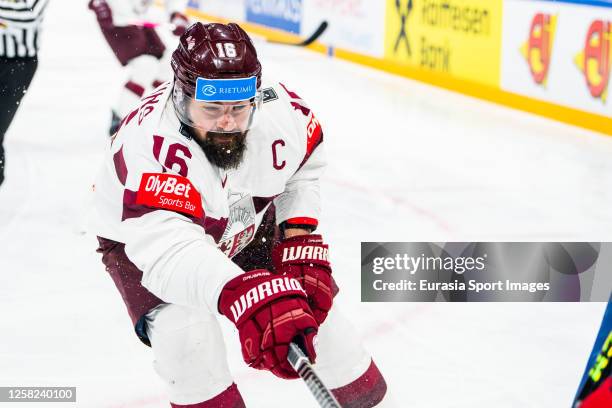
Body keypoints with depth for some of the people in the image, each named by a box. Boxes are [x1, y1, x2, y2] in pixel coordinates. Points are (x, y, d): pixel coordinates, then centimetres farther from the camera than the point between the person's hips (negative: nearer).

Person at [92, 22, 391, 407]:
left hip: (243, 221, 4)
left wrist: (299, 237, -13)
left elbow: (304, 164, -2)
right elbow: (170, 245, -55)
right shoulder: (149, 144, -43)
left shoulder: (282, 109, -27)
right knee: (183, 328, -28)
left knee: (311, 296, 1)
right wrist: (247, 299, -68)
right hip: (140, 236, -4)